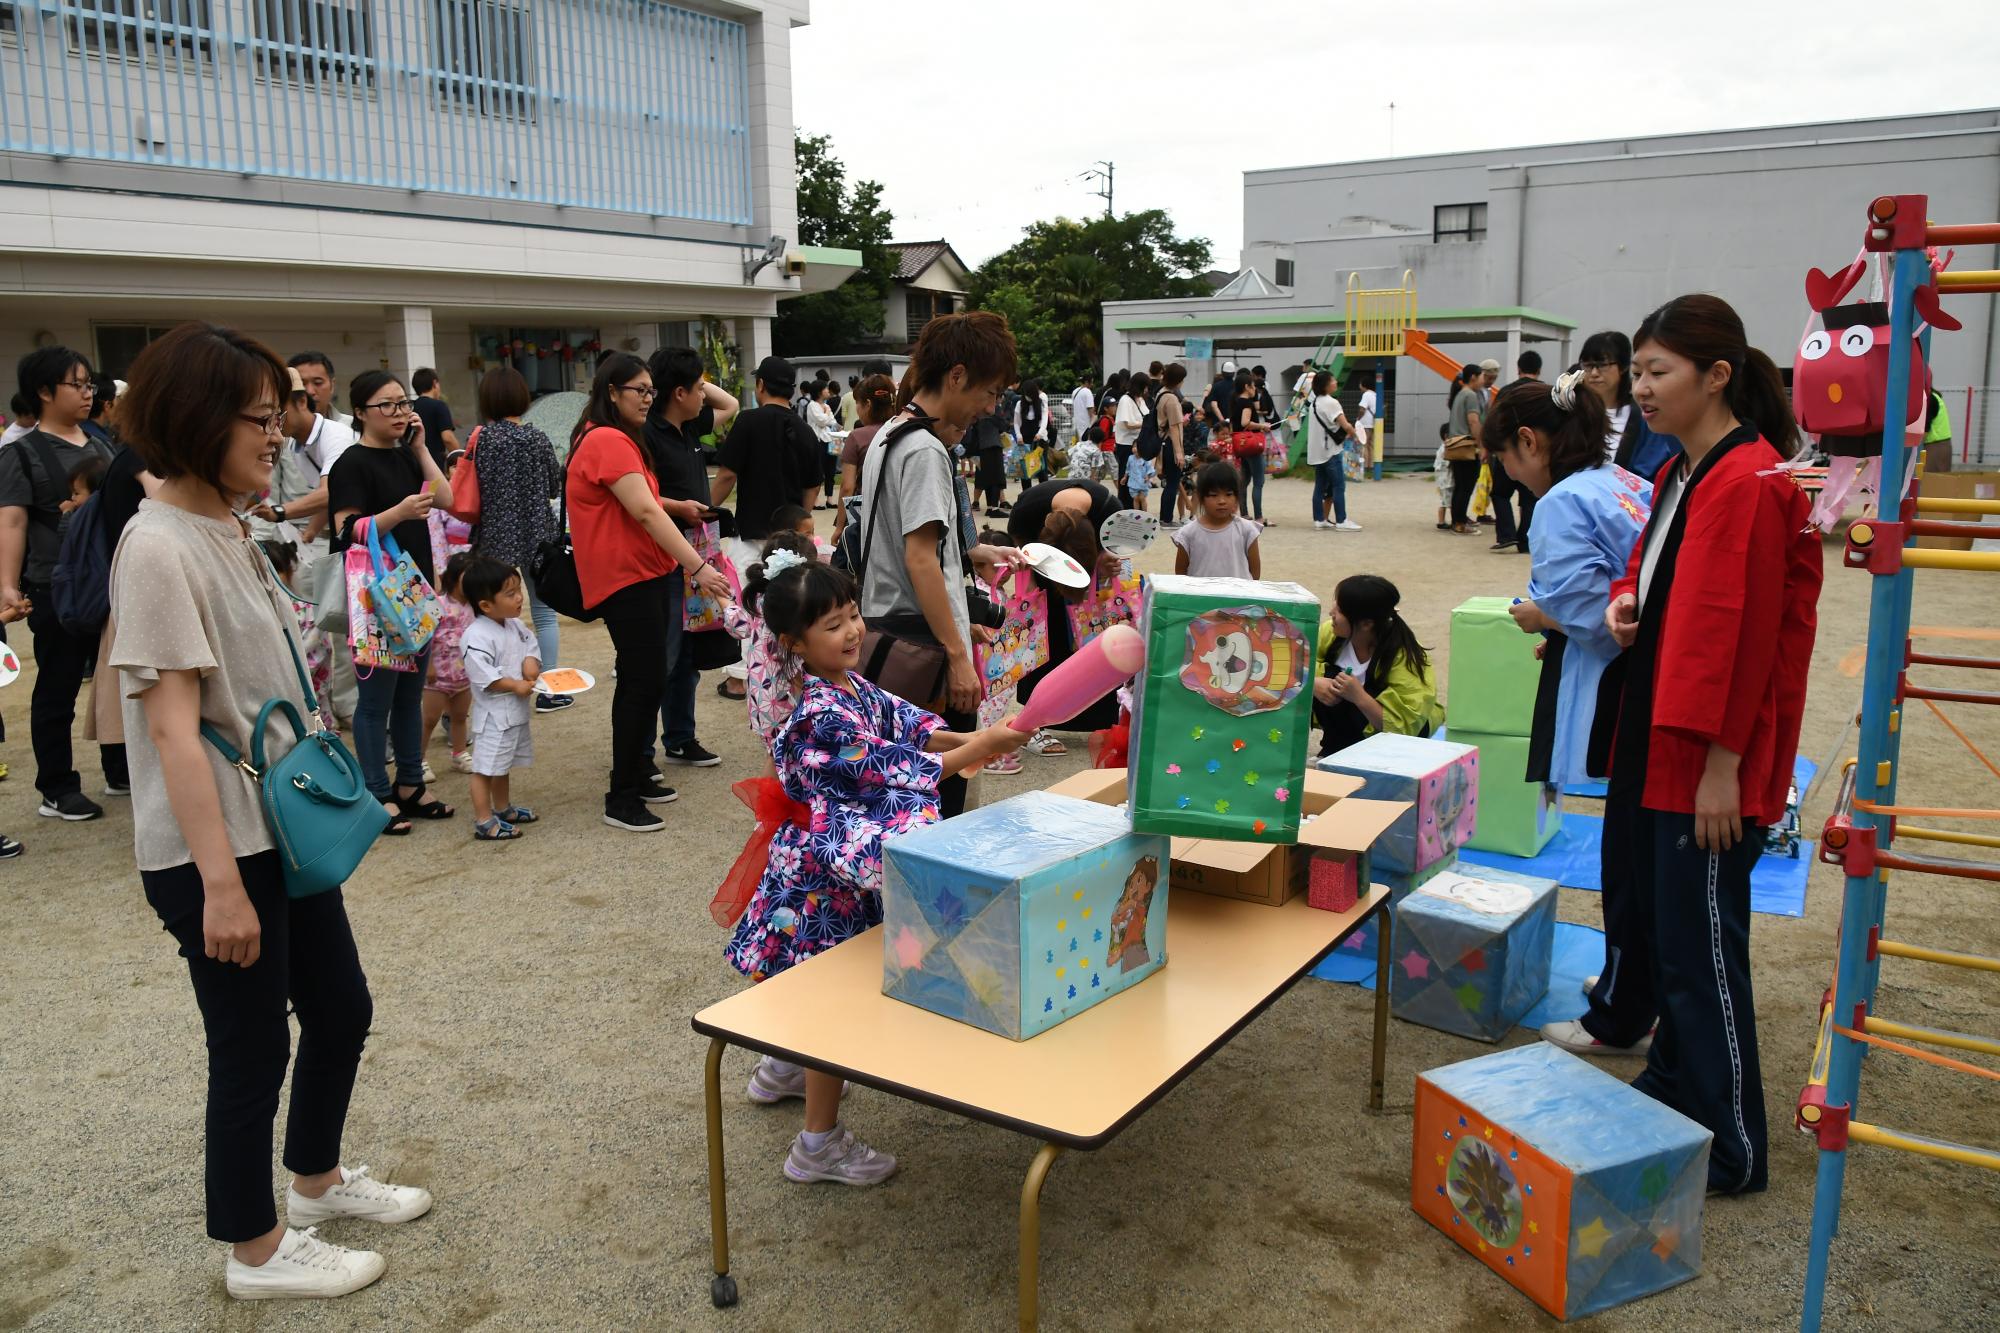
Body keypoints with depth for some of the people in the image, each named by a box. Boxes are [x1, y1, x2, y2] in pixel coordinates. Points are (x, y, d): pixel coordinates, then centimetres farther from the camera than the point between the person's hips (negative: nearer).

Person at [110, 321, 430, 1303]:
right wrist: (220, 882, -23)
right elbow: (173, 726, -22)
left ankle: (316, 1179, 42)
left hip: (283, 826, 9)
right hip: (213, 851, -9)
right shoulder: (158, 547, -19)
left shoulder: (228, 530, 8)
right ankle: (256, 1250, 27)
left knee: (341, 1009, 19)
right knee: (254, 1048, 6)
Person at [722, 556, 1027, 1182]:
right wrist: (974, 751, -29)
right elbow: (887, 769, -27)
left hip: (825, 857, 10)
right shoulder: (822, 712, -27)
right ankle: (819, 1144, 10)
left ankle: (779, 1070, 49)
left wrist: (965, 740, -7)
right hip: (827, 872, -10)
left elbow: (900, 719, 9)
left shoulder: (850, 683, 3)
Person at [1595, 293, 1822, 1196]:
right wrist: (1626, 602, 2)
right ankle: (1671, 1084, 36)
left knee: (1701, 947, -1)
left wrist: (1722, 765, -20)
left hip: (1707, 765, -10)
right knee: (1652, 919, 18)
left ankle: (1732, 1148, 14)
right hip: (1652, 743, 10)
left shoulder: (1749, 484, -18)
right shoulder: (1678, 477, 12)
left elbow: (1742, 634, -21)